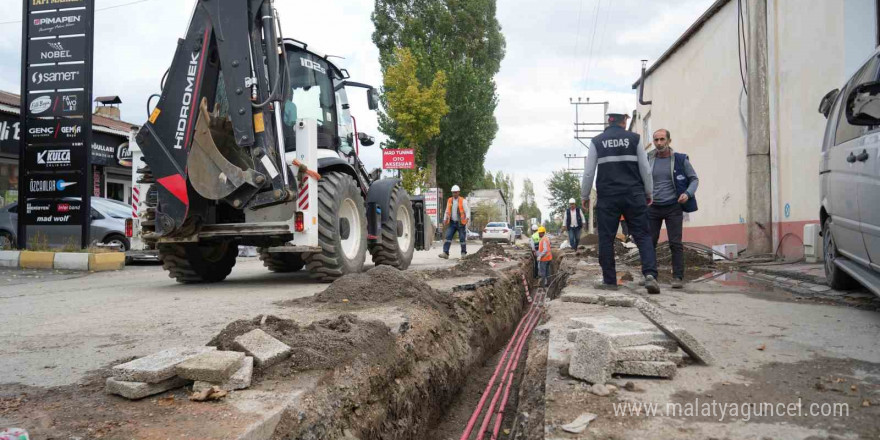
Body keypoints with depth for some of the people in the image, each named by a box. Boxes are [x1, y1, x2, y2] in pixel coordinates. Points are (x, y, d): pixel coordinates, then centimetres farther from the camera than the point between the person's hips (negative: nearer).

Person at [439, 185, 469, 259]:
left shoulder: (463, 201, -3)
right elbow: (447, 211, 18)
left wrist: (467, 218, -24)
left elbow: (467, 211, -7)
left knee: (462, 238, 2)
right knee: (448, 237, -8)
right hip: (452, 223, 3)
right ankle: (445, 253, -12)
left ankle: (463, 253, 16)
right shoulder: (449, 200, 10)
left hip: (461, 223, -3)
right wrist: (445, 220, 8)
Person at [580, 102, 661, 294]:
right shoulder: (634, 139, 4)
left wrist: (585, 195, 13)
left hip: (607, 197, 0)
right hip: (634, 196, 1)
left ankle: (609, 281, 7)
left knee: (606, 239, 5)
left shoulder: (597, 141, 3)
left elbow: (589, 172, 3)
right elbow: (645, 170, 5)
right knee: (642, 235, 4)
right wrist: (649, 193, 17)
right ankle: (650, 274, -12)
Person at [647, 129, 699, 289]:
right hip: (653, 208, 2)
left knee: (675, 243, -6)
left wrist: (688, 193, -15)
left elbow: (694, 179, 3)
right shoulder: (648, 160, 2)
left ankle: (678, 277, 0)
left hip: (673, 207, -2)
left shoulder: (680, 159, -3)